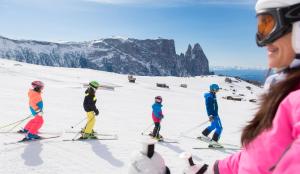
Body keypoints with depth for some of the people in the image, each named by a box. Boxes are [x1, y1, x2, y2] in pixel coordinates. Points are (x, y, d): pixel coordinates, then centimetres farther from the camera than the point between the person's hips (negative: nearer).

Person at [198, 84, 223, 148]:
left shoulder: (212, 95, 12)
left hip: (214, 114, 10)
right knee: (219, 128, -6)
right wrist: (210, 115, -28)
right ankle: (214, 141, -4)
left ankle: (204, 135, 34)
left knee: (213, 126, 25)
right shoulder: (209, 96, -19)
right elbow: (208, 106, -24)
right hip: (213, 115, -10)